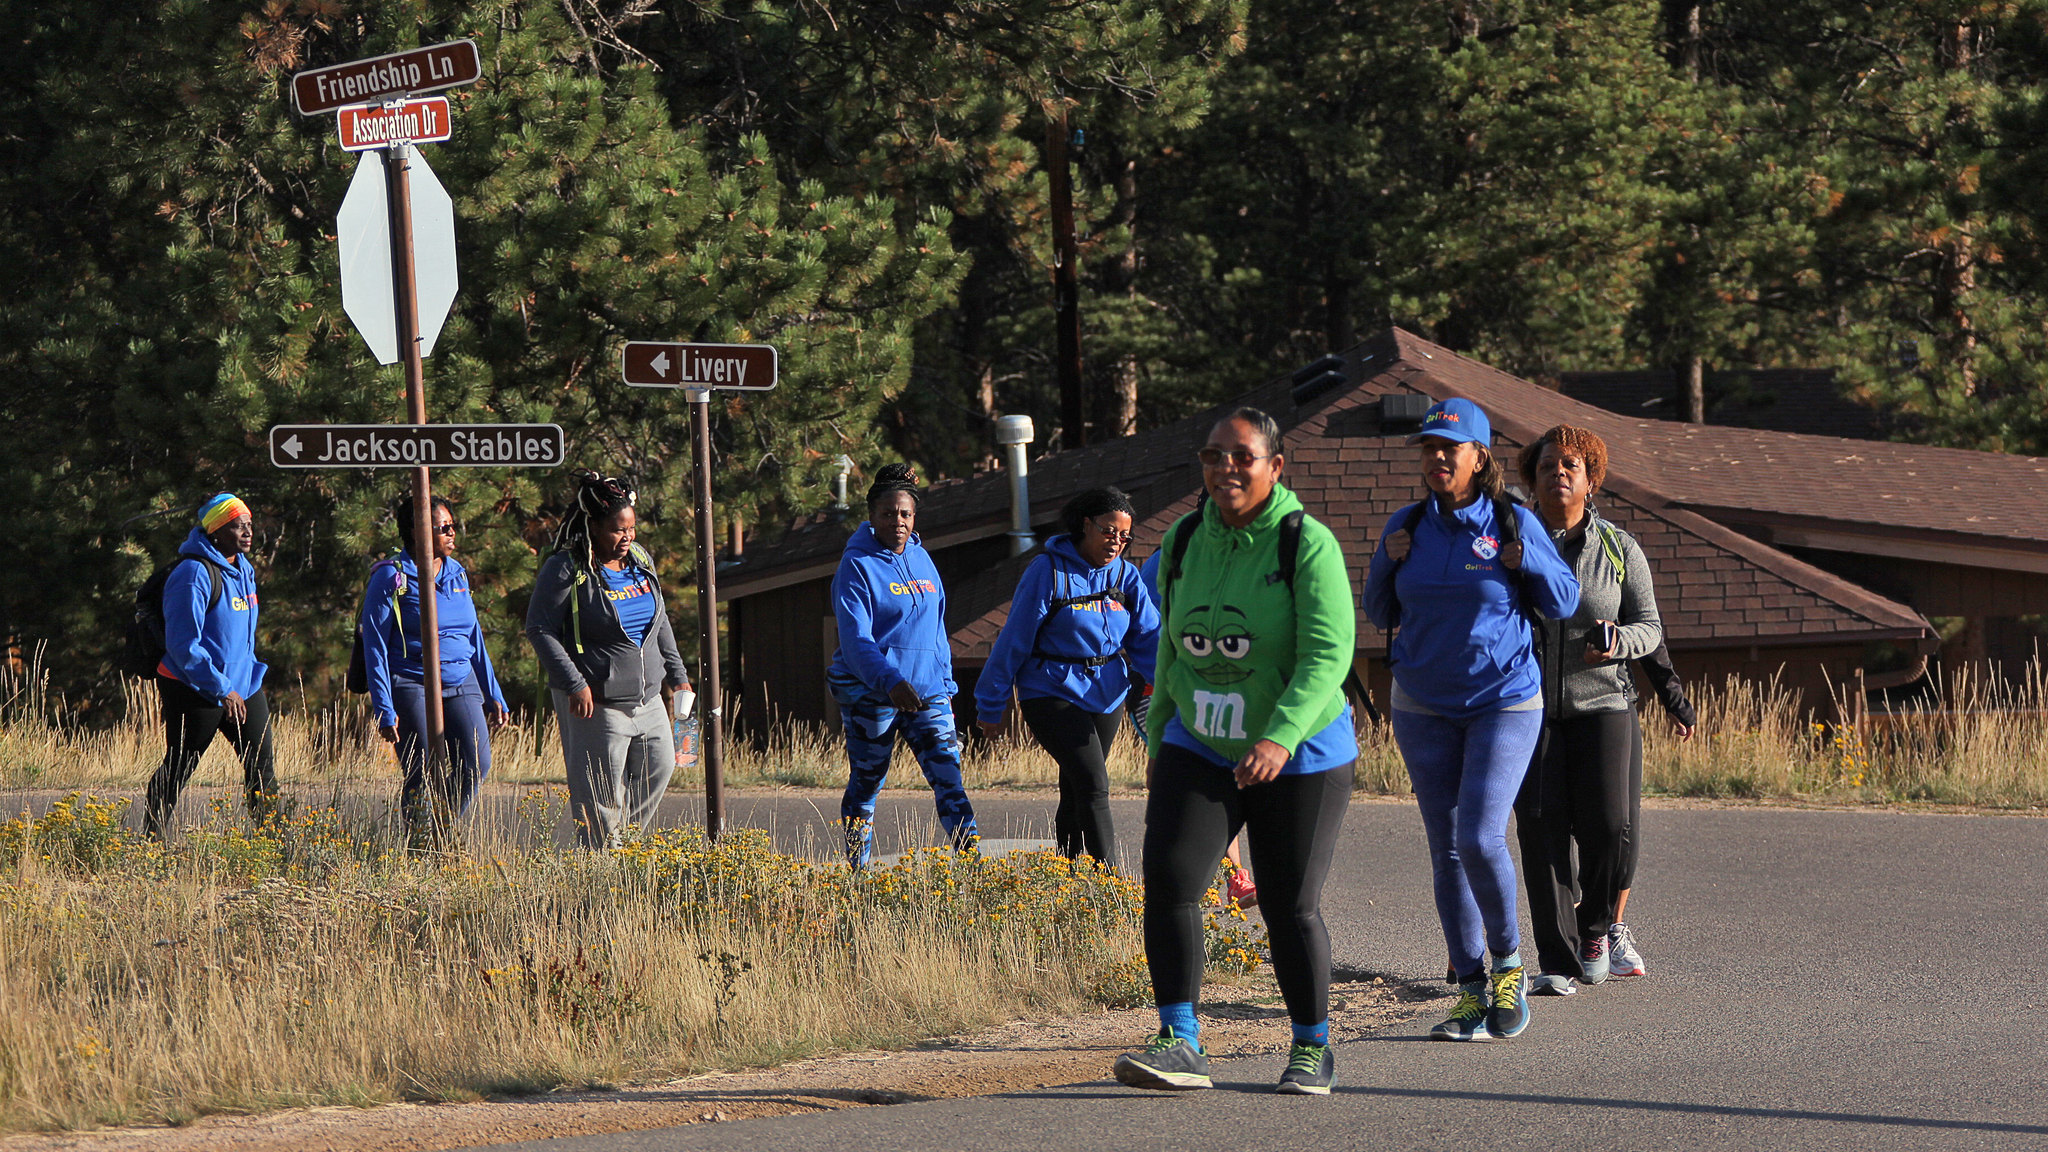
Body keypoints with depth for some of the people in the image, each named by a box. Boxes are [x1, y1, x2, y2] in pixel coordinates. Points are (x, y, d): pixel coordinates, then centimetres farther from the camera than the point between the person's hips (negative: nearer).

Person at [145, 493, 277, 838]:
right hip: (196, 690, -8)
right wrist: (222, 690, -23)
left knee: (262, 759, 3)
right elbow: (183, 645, -21)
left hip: (243, 684, 8)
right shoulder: (195, 574, -18)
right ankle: (151, 838, 12)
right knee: (179, 768, 1)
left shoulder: (244, 570, 10)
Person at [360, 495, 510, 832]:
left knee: (477, 765, -10)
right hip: (412, 687, -5)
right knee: (422, 777, -8)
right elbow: (375, 648, -6)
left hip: (462, 684, 5)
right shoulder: (391, 578, -5)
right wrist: (384, 710, -13)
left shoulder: (457, 574, 13)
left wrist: (494, 696, 19)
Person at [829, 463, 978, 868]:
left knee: (949, 776, -9)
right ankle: (858, 873, 18)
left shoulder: (921, 560, 12)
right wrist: (890, 681, -32)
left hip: (927, 693, 4)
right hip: (870, 693, -4)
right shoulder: (857, 565, -7)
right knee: (865, 786, 6)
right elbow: (855, 638, -18)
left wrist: (946, 684, 17)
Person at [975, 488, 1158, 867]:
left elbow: (1148, 636, -1)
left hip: (1106, 696, 6)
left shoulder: (1125, 575, 5)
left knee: (1076, 792, 14)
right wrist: (990, 706, -3)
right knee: (1093, 784, -17)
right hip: (1053, 695, -6)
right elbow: (1014, 640, -6)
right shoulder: (1049, 571, -10)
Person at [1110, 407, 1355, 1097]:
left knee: (1290, 906, 1)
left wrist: (1279, 737, -34)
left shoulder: (1307, 545, -14)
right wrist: (1158, 739, 18)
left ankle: (1313, 1049, 21)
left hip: (1300, 758, -4)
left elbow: (1328, 654, -22)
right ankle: (1180, 1046, -14)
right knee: (1168, 881, -15)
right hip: (1199, 749, 4)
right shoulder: (1184, 542, 3)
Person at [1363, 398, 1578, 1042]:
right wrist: (1387, 563, -7)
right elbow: (1381, 615, 10)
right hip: (1424, 709, 4)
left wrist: (1525, 559, -16)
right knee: (1446, 851, 3)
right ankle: (1472, 995, 8)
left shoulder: (1514, 524, -5)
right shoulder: (1407, 526, 4)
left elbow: (1564, 603, 1)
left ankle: (1508, 965, 6)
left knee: (1480, 840, -16)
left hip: (1504, 703, -4)